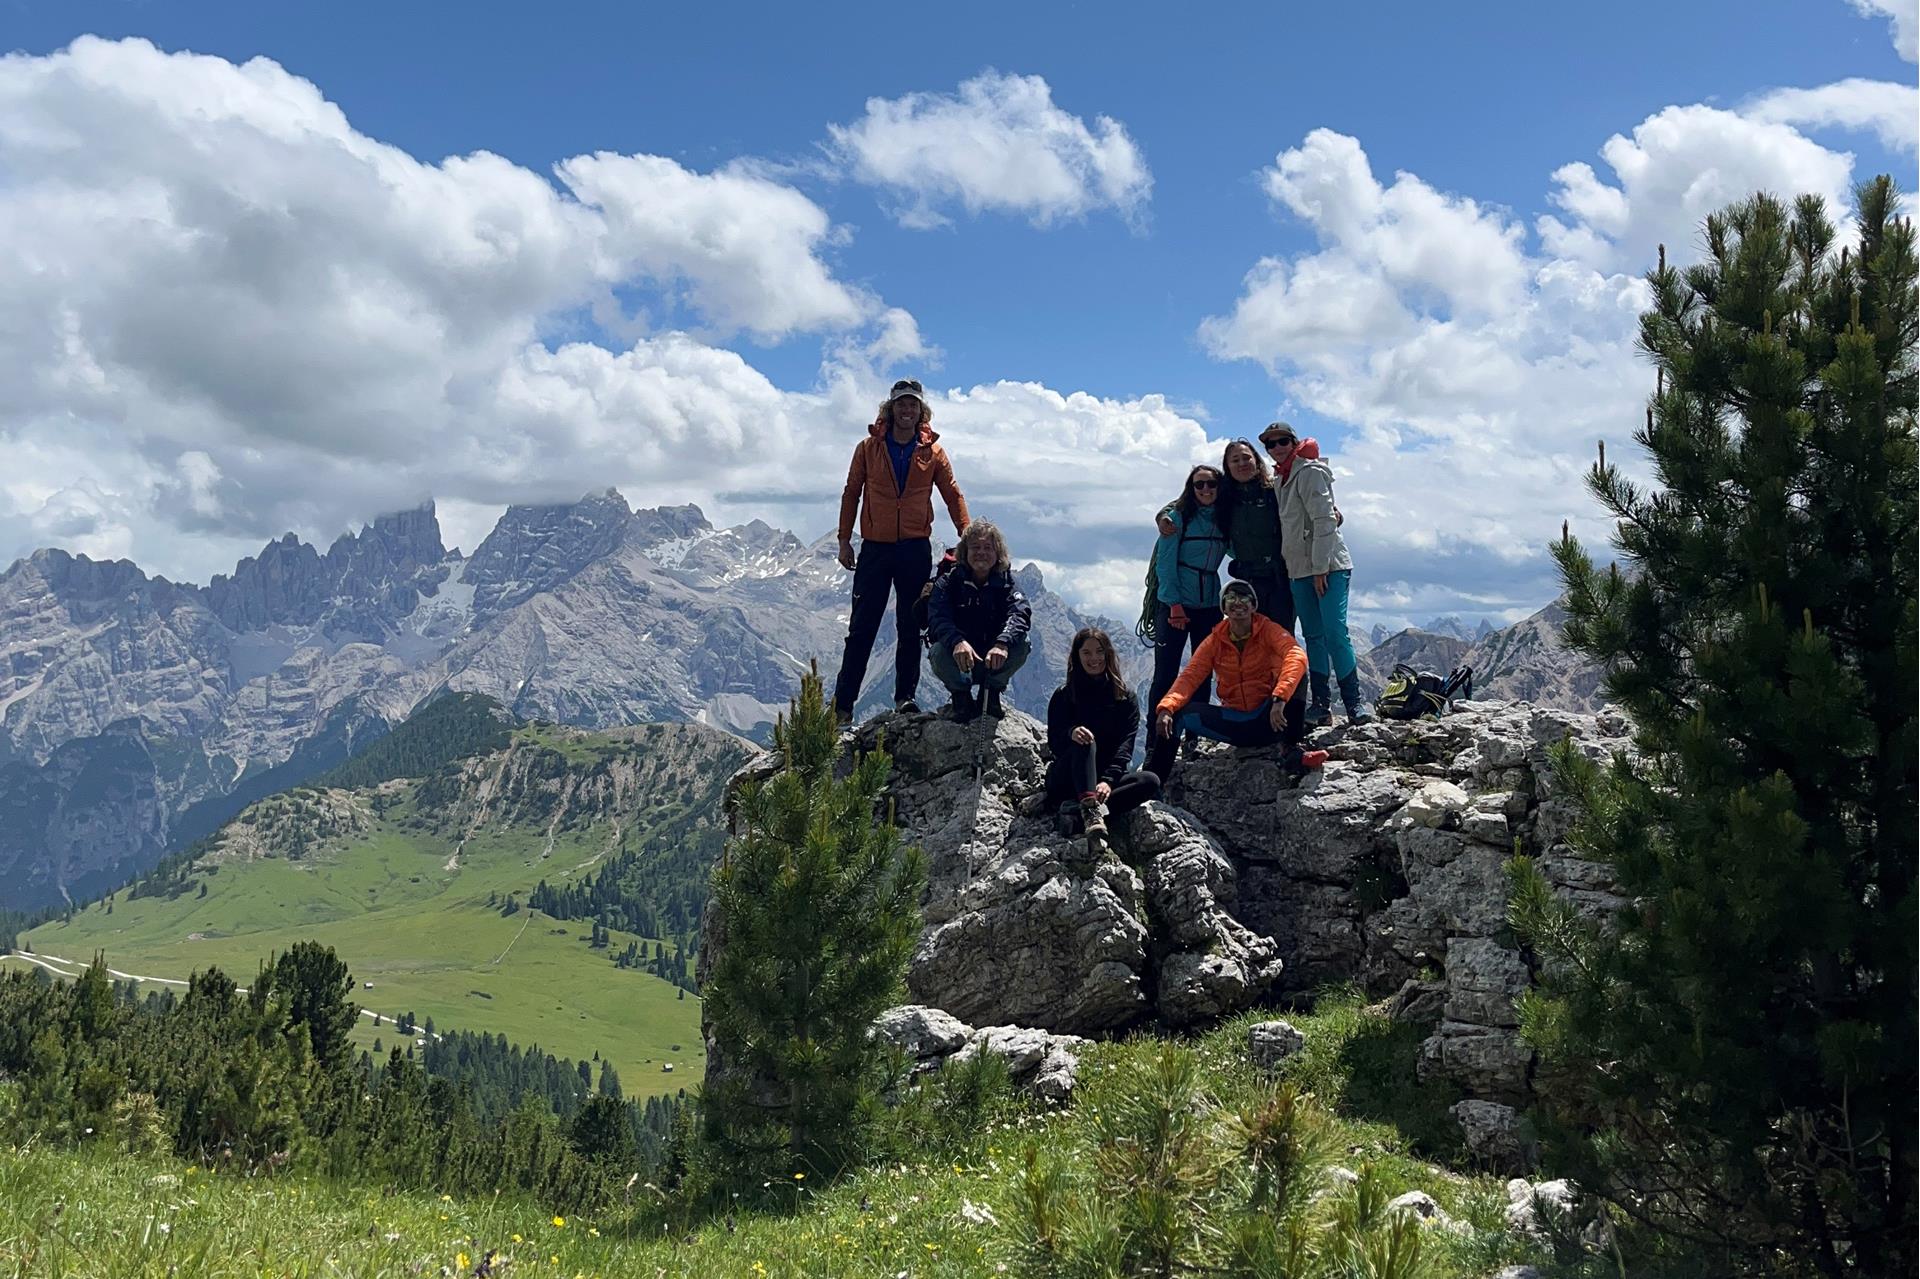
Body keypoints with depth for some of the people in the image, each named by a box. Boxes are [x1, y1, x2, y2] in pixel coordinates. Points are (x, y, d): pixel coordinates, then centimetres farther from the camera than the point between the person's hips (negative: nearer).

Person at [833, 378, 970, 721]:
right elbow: (851, 494, 8)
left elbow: (953, 496, 9)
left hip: (916, 550, 1)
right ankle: (843, 702, 3)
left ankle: (905, 697, 15)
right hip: (875, 548, -1)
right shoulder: (869, 448, 3)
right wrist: (844, 541, 3)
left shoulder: (932, 452, 4)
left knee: (910, 629, 6)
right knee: (861, 628, 0)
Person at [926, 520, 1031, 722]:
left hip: (994, 660, 1)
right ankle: (961, 695, -2)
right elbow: (938, 618, -23)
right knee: (939, 652, -33)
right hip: (957, 661, -1)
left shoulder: (1006, 583, -2)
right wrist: (957, 642, -46)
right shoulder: (948, 582, -5)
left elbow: (1020, 613, -22)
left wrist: (1002, 643, -44)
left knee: (1021, 645, -26)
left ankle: (990, 694, -1)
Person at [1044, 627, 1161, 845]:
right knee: (1083, 740, -30)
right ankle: (1091, 810, -53)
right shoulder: (1063, 695, 5)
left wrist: (1109, 780, -23)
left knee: (1151, 782, -24)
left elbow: (1126, 744, -5)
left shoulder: (1125, 696, 7)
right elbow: (1054, 741, -6)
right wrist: (1071, 732, -31)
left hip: (1106, 778, 2)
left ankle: (1076, 809, -39)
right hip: (1066, 782, -2)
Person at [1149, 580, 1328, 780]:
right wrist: (1166, 708, -29)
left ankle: (1291, 749, -26)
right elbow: (1189, 677, -9)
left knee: (1294, 672, -27)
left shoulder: (1268, 630, -6)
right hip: (1234, 723, 2)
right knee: (1178, 711, -19)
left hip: (1269, 719, -2)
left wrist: (1279, 700, -42)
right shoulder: (1214, 642, 3)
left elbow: (1297, 657, -26)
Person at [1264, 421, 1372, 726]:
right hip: (1299, 570, 8)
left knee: (1335, 632, -13)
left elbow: (1324, 521, -15)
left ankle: (1354, 702, -6)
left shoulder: (1310, 472, -8)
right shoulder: (1281, 478, 17)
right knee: (1313, 637, 6)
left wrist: (1320, 567, -18)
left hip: (1328, 566, -8)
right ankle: (1321, 704, 7)